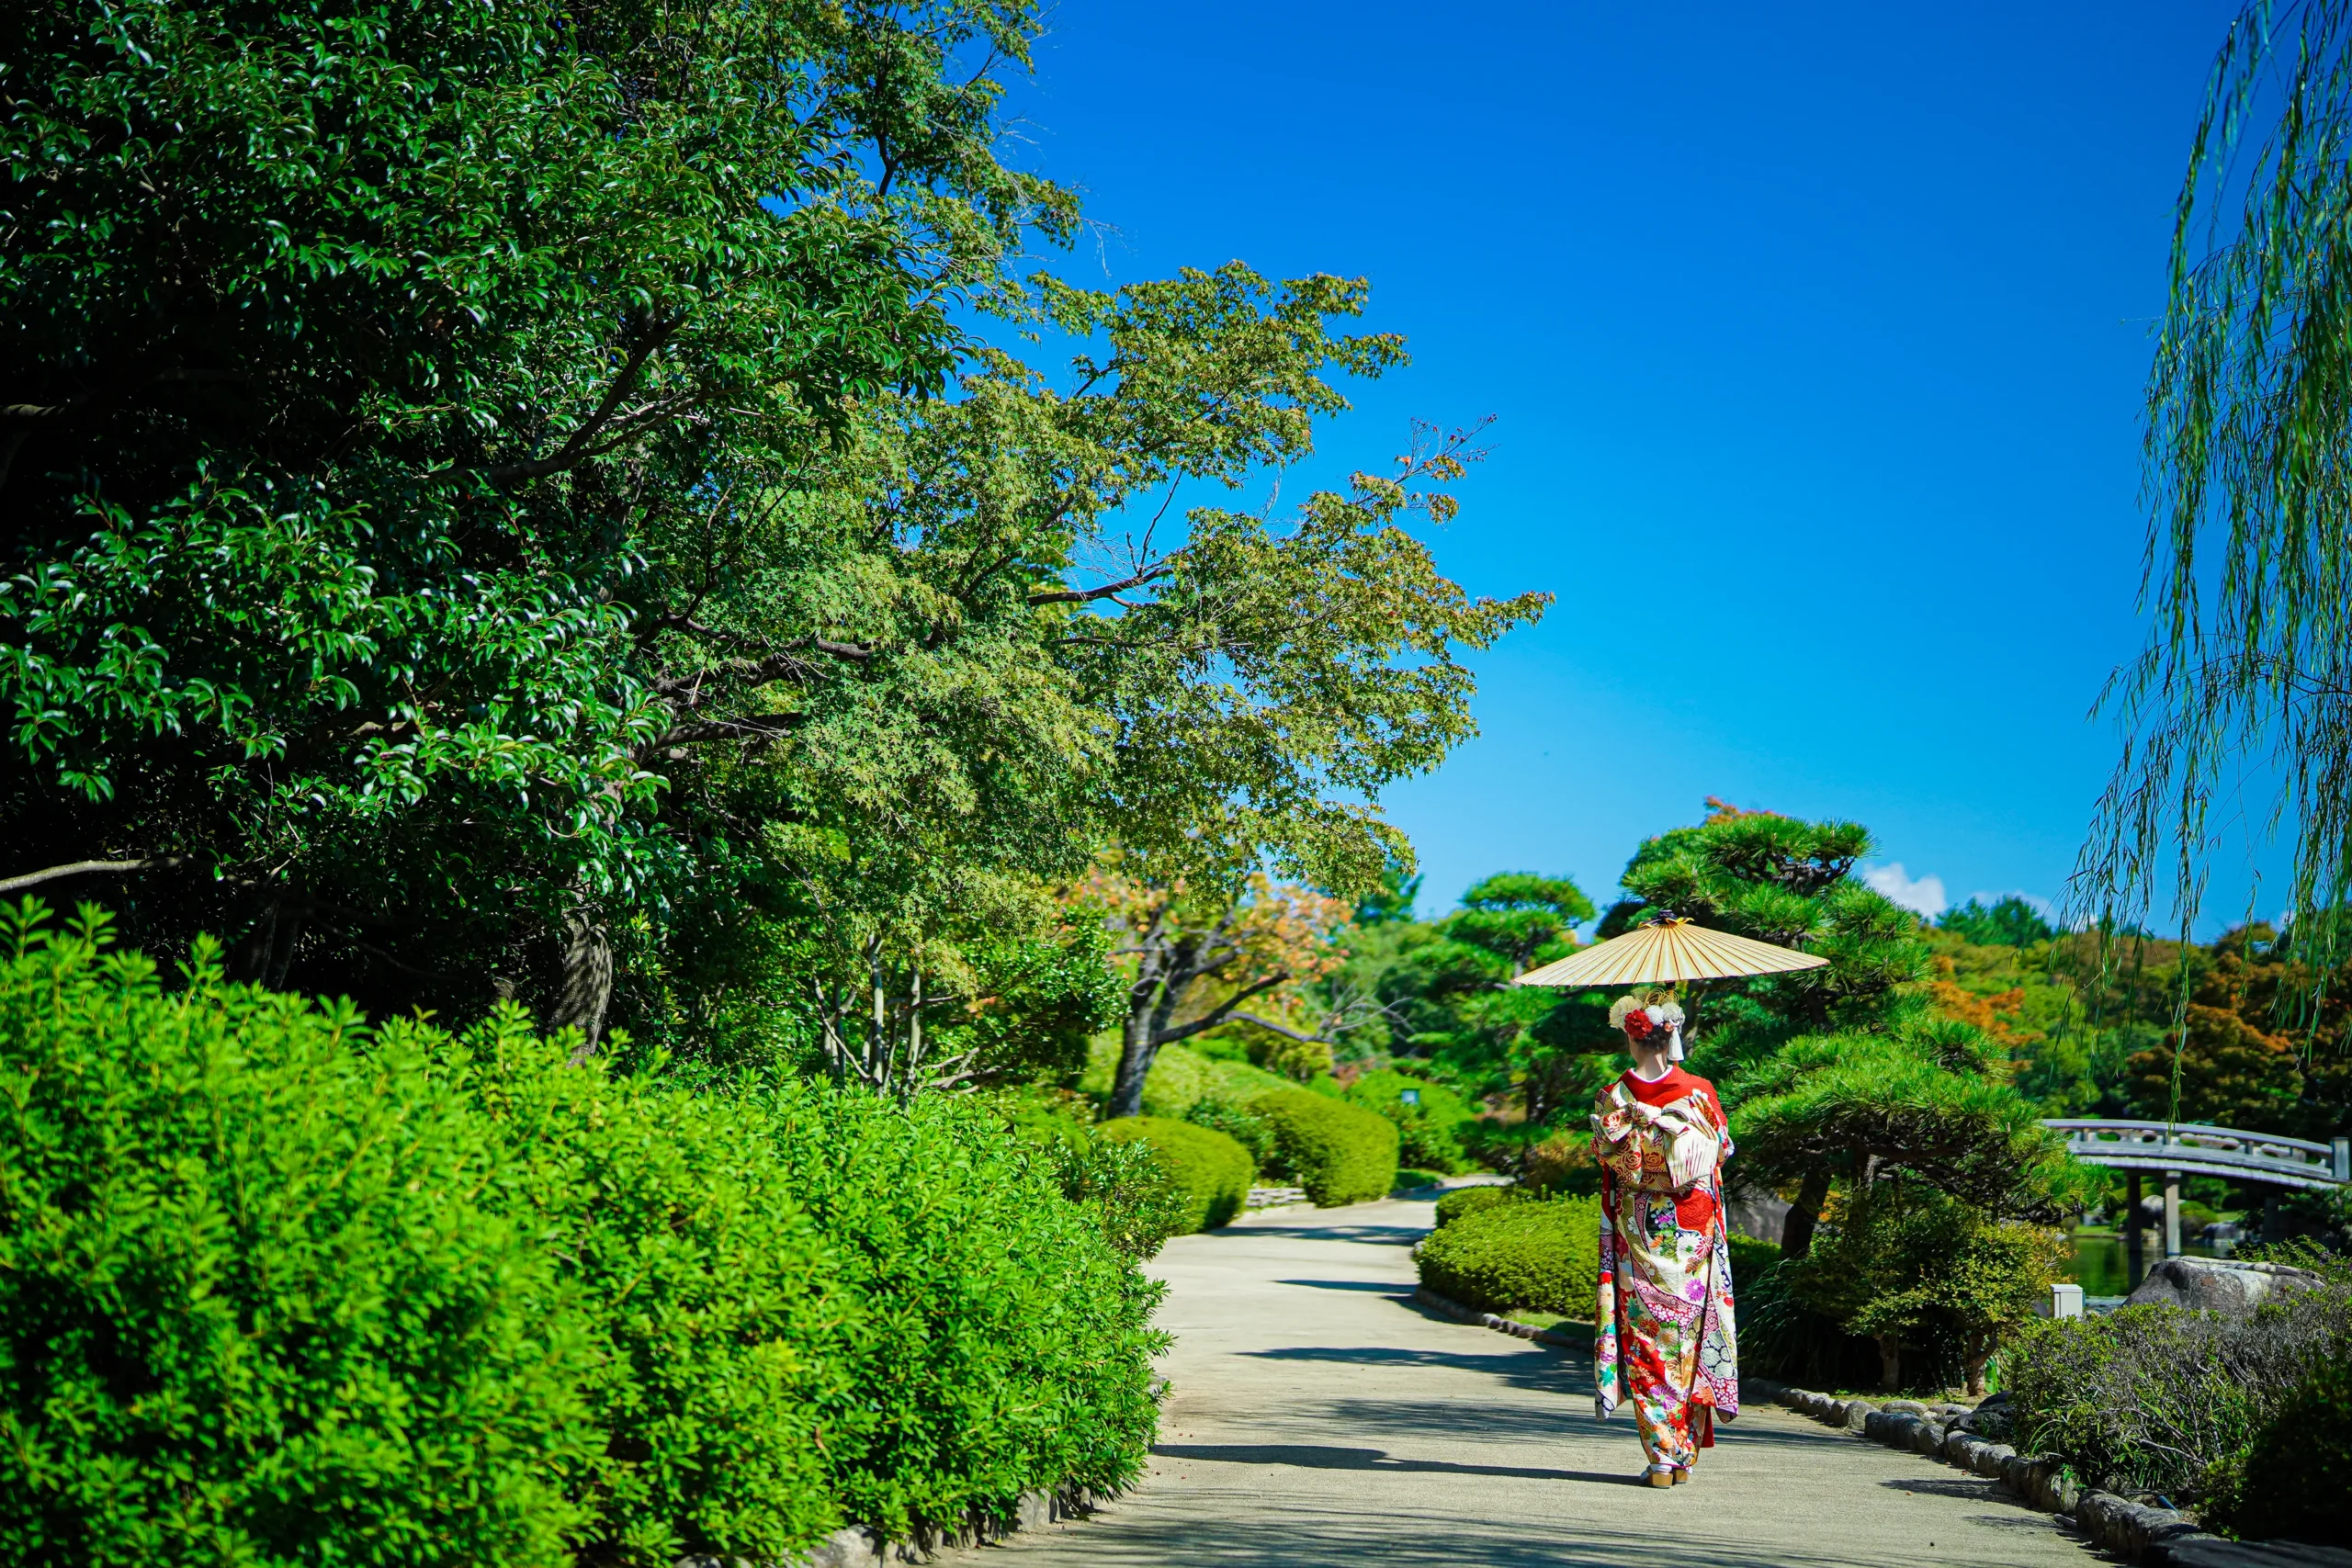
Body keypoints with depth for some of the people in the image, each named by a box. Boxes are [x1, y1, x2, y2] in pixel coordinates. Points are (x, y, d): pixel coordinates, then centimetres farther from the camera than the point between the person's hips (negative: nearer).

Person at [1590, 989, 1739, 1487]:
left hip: (1637, 1228, -1)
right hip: (1693, 1225, 1)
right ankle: (1684, 1454, 13)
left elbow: (1605, 1155, 2)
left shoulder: (1613, 1098, -7)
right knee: (1687, 1335, 10)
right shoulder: (1700, 1092, -4)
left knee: (1645, 1339, 2)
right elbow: (1722, 1149, 8)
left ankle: (1661, 1458, -2)